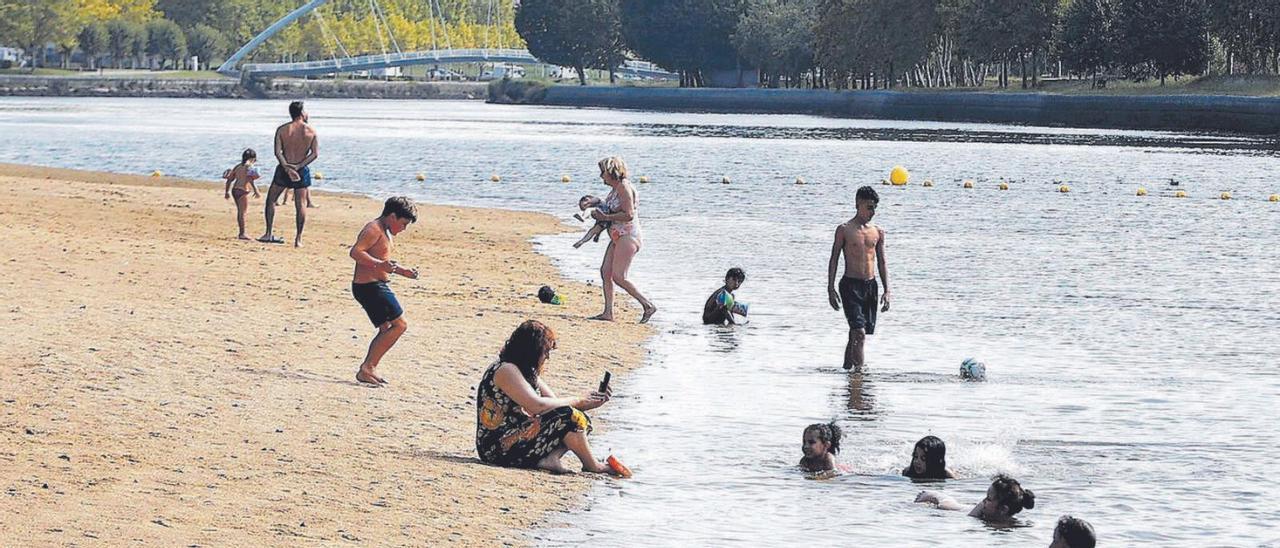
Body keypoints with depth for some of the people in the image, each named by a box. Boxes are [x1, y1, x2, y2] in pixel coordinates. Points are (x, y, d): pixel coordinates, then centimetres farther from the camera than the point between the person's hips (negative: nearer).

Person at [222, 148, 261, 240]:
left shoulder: (238, 166, 15)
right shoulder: (249, 166, -6)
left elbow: (230, 179, 17)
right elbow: (250, 180, -20)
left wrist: (227, 192, 24)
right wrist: (256, 190, -20)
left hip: (234, 190, 8)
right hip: (242, 191, -8)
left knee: (239, 211, 15)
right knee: (242, 212, -7)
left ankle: (241, 232, 21)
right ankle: (242, 233, -8)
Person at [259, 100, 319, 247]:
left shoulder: (282, 130, -4)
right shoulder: (310, 131, -3)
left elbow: (278, 152, -13)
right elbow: (315, 153, -8)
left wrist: (287, 168, -17)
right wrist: (298, 166, -12)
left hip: (284, 169, 0)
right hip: (302, 171, 1)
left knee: (271, 200, 14)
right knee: (300, 205, 5)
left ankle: (269, 233, 9)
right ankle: (298, 239, 2)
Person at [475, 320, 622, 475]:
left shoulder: (529, 373, 16)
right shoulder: (506, 370, -15)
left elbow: (555, 402, 15)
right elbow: (537, 406, -25)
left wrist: (589, 403, 1)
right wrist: (576, 401, -13)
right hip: (499, 448, -10)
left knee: (581, 420, 5)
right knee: (567, 417, -19)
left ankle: (550, 458, -16)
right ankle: (592, 465, -4)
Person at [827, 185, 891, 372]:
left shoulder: (878, 232, 10)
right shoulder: (844, 230, -2)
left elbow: (882, 263, 13)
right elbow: (834, 260, 0)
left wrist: (886, 290, 5)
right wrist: (831, 289, -6)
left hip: (870, 286, 5)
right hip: (850, 285, -4)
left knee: (856, 332, 9)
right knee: (859, 331, -16)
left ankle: (847, 366, 18)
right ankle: (859, 367, -14)